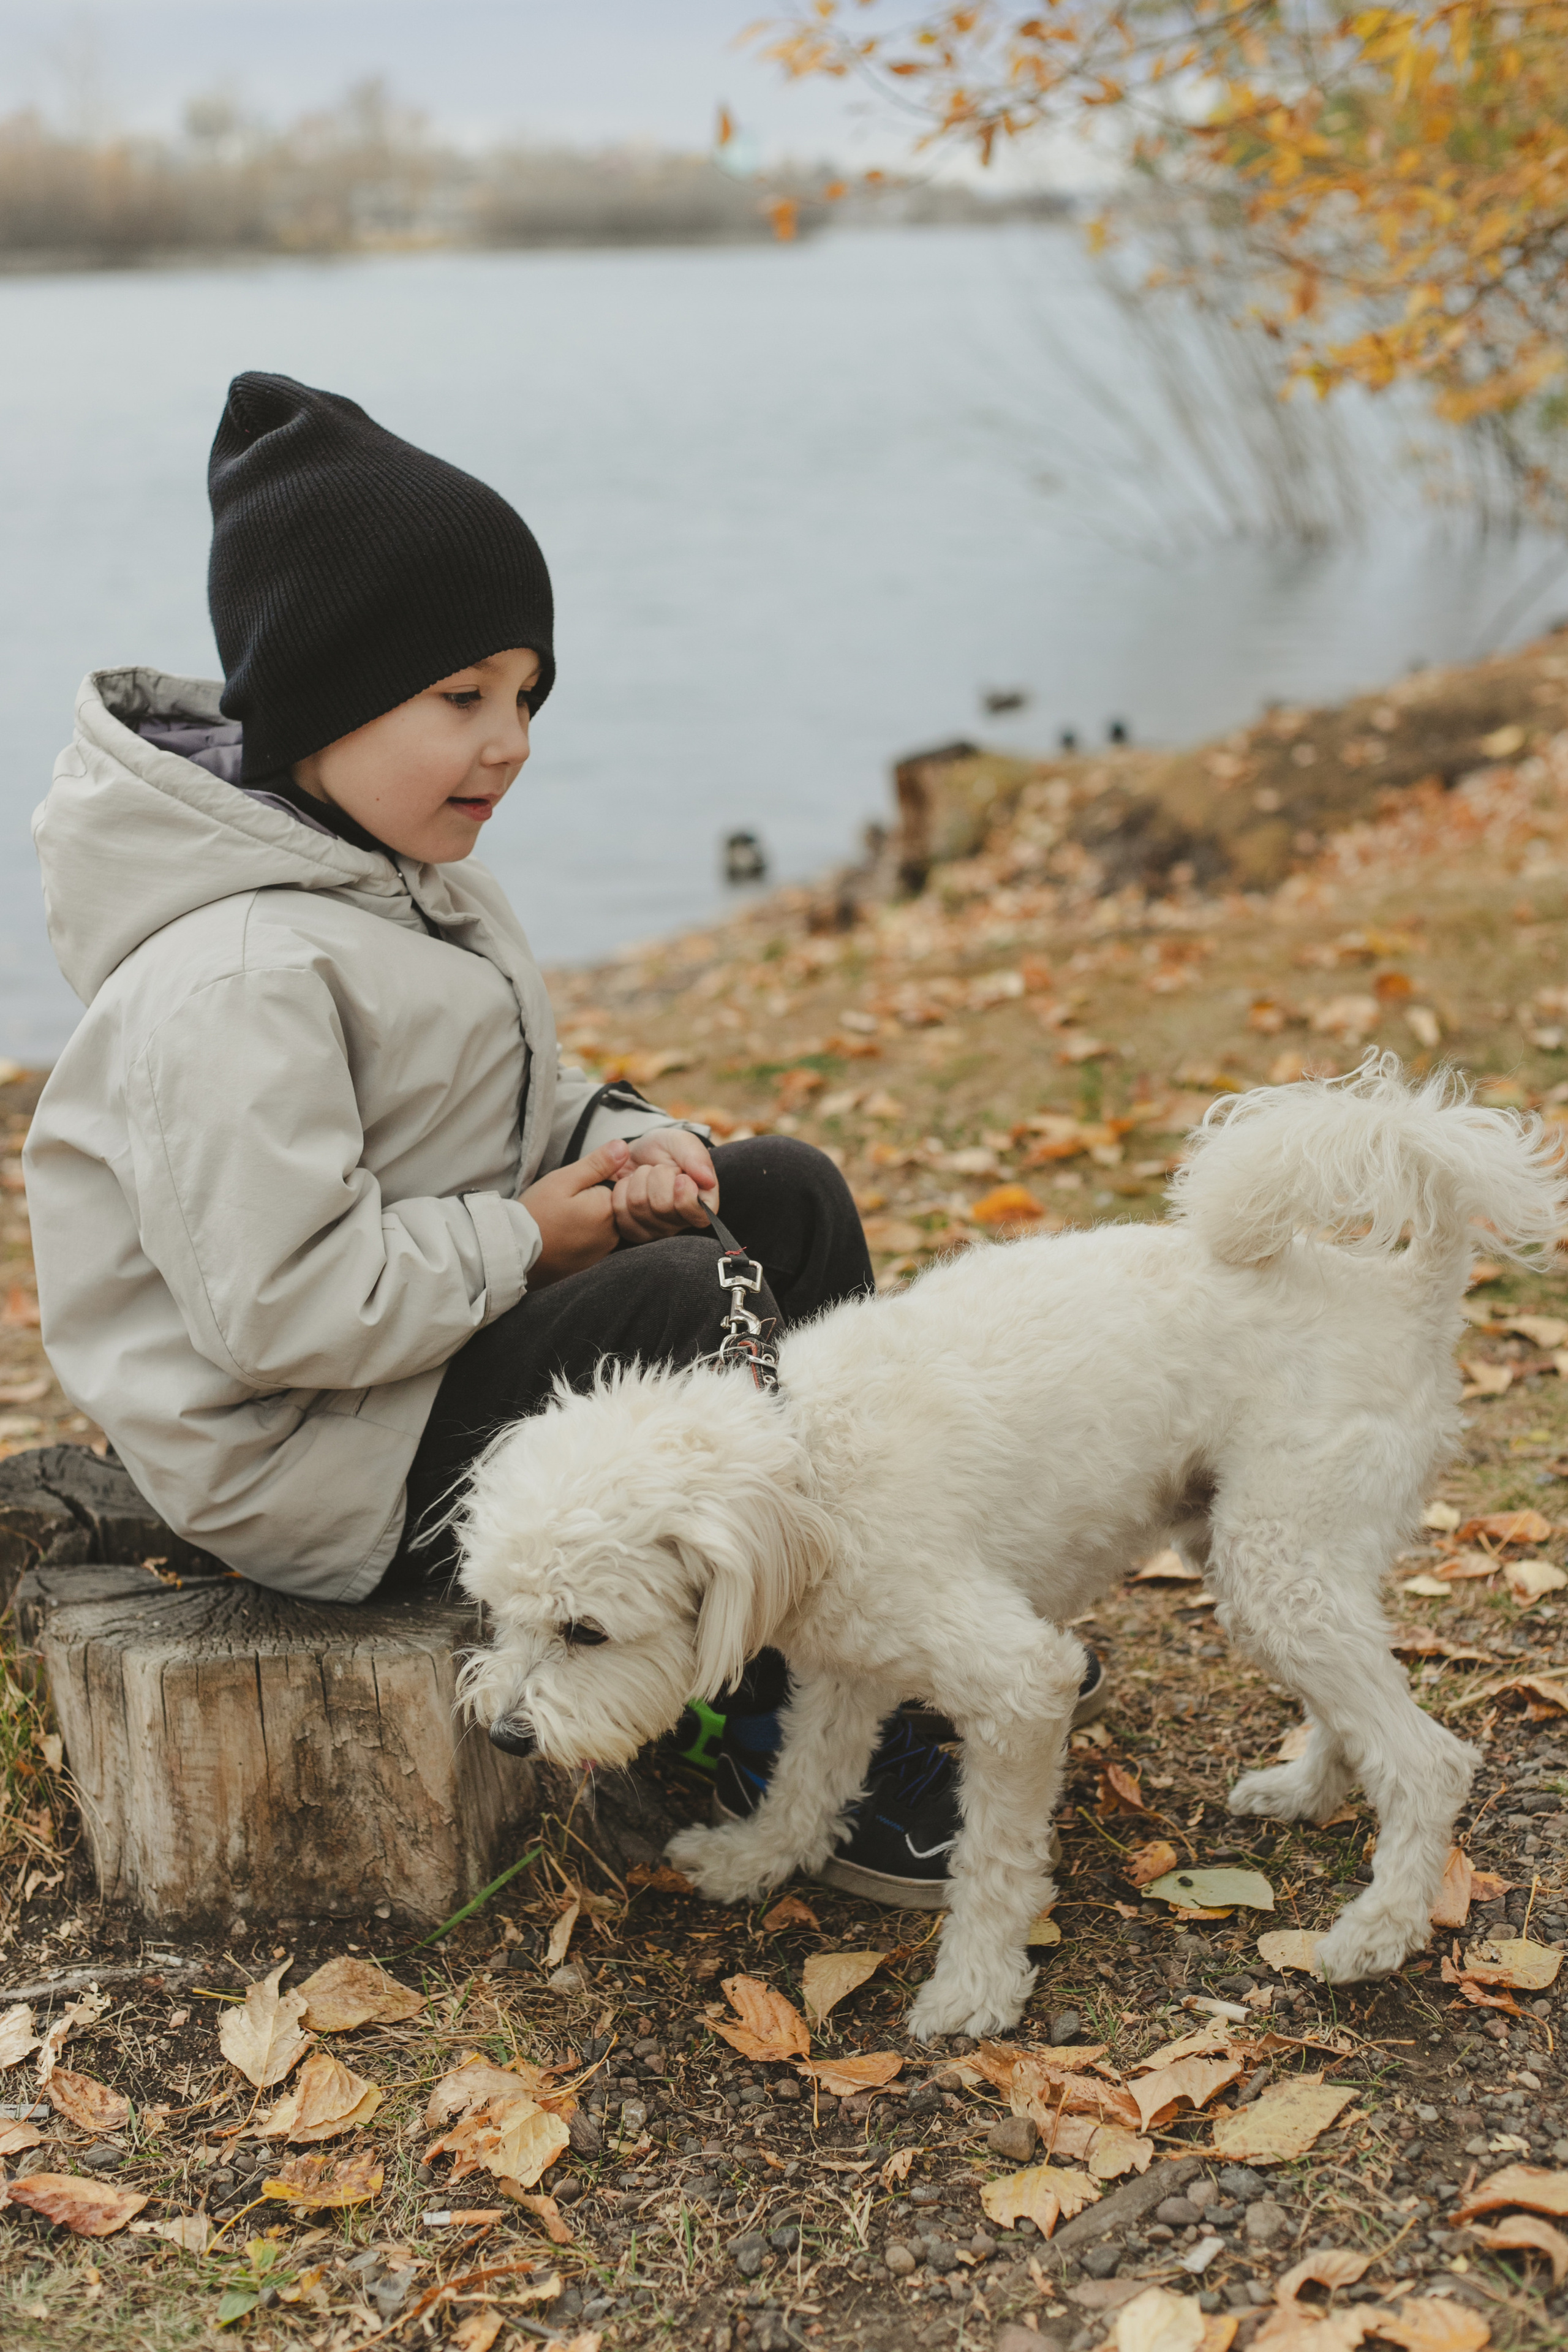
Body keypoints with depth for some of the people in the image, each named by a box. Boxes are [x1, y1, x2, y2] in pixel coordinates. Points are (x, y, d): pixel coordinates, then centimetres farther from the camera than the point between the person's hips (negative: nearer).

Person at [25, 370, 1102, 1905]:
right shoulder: (234, 979, -27)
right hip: (306, 1463, -10)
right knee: (677, 1308, -26)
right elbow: (280, 1303, -32)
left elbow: (504, 1104, 18)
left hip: (444, 1327, 11)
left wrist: (622, 1143, -5)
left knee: (789, 1194, 4)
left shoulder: (397, 878, 7)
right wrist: (530, 1239, -20)